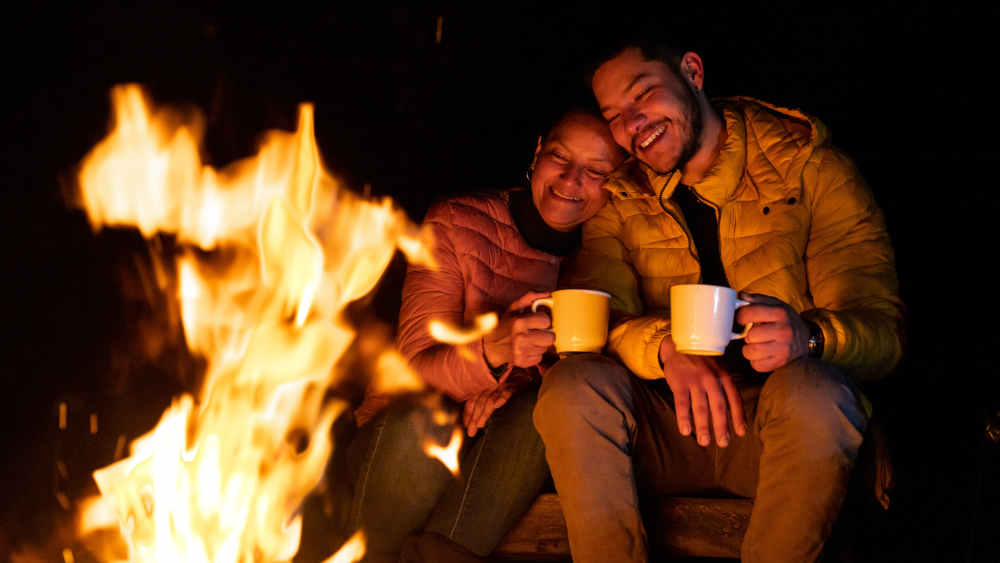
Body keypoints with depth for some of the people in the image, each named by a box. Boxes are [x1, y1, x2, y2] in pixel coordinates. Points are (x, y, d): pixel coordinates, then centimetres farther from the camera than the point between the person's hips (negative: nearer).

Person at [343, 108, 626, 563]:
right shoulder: (456, 225, -6)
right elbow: (415, 365, -14)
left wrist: (518, 385, -22)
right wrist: (492, 349, -37)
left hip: (504, 452, 2)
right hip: (405, 440, -1)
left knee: (537, 410, -29)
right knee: (423, 422, -34)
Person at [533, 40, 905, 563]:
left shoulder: (809, 167, -1)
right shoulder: (619, 202, 8)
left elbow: (882, 328, -8)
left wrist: (809, 336, -32)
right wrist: (665, 345, -30)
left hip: (777, 423, -1)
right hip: (666, 431, 2)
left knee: (812, 389, -35)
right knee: (571, 385, -26)